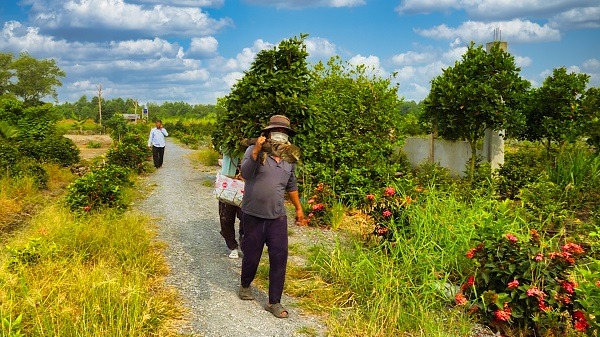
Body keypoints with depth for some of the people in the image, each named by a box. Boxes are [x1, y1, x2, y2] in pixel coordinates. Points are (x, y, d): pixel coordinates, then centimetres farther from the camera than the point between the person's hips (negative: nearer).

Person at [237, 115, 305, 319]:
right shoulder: (254, 151, -9)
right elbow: (245, 174, -27)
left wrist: (298, 208, 28)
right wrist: (256, 151, -36)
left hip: (277, 217, 4)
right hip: (253, 215, -3)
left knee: (279, 257, 0)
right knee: (252, 255, 11)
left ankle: (274, 302, 13)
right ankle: (245, 285, 41)